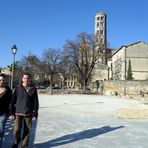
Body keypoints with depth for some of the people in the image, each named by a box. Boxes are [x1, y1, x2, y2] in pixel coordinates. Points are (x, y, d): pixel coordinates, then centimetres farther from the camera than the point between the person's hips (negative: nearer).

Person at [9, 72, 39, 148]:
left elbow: (36, 102, 2)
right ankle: (17, 141, 24)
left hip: (28, 113, 1)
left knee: (27, 131, 6)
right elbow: (13, 101, -1)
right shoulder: (18, 88, 0)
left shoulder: (33, 89, 1)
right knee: (16, 130, -7)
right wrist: (11, 113, -5)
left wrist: (35, 114, -1)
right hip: (18, 113, -1)